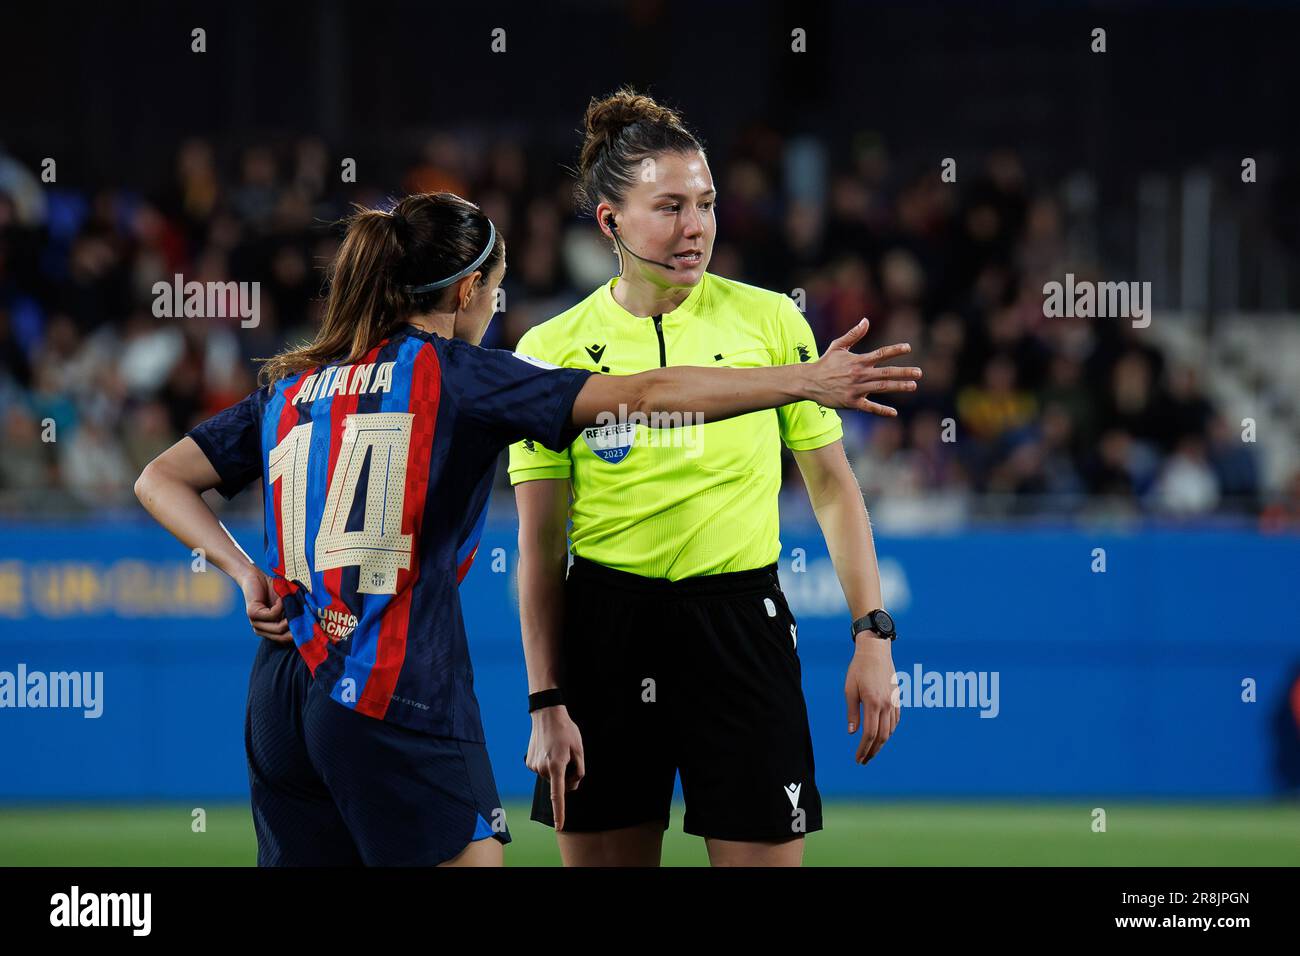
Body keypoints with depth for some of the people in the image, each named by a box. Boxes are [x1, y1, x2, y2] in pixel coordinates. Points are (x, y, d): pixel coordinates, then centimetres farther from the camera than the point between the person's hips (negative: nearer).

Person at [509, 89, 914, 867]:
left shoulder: (768, 321, 1)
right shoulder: (554, 351, 1)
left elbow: (833, 487, 8)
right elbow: (540, 546, 3)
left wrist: (873, 633, 0)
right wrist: (546, 702, -3)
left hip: (740, 621, -1)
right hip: (605, 623, 1)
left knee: (763, 856, -5)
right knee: (602, 859, 4)